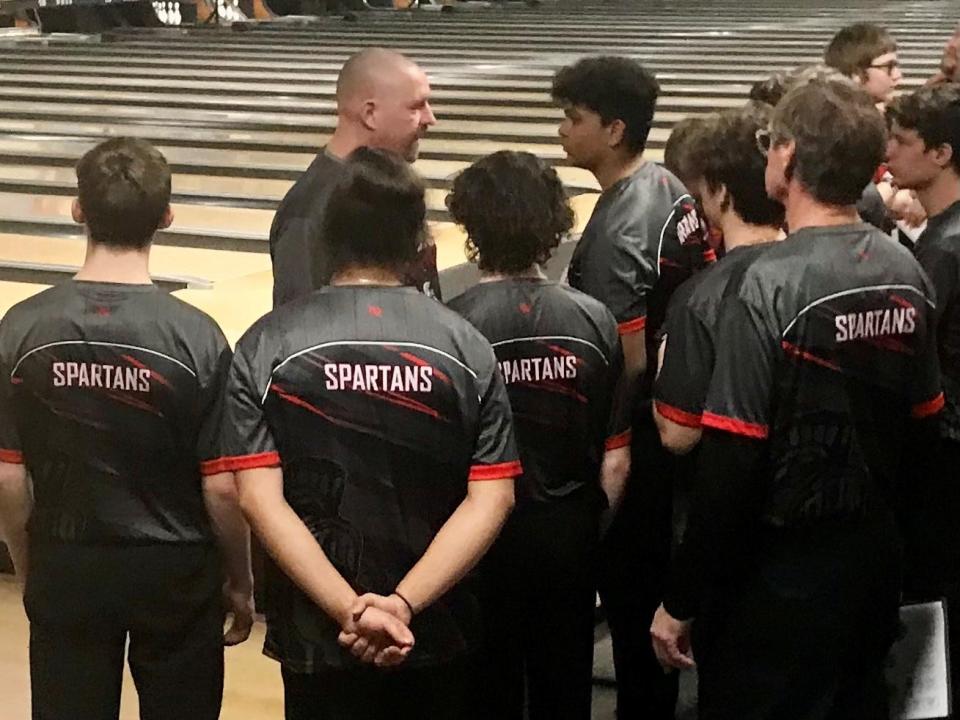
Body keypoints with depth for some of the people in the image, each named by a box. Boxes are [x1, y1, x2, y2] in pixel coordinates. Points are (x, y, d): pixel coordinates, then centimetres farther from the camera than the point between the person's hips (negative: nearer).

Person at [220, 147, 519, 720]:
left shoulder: (267, 346, -8)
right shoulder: (466, 346, -6)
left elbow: (260, 498, -15)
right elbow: (492, 500, -13)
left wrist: (349, 609, -19)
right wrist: (405, 602, -18)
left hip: (319, 632, -1)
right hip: (437, 630, 1)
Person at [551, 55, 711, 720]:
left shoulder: (616, 233, -25)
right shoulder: (673, 190, 3)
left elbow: (627, 365, -24)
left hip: (637, 434, -9)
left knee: (630, 579, 5)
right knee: (662, 568, 22)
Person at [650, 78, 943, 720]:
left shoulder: (769, 288, -21)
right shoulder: (907, 274, 0)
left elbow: (732, 467, -21)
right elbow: (922, 424, 9)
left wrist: (682, 604, -13)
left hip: (781, 572, -7)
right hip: (877, 559, 7)